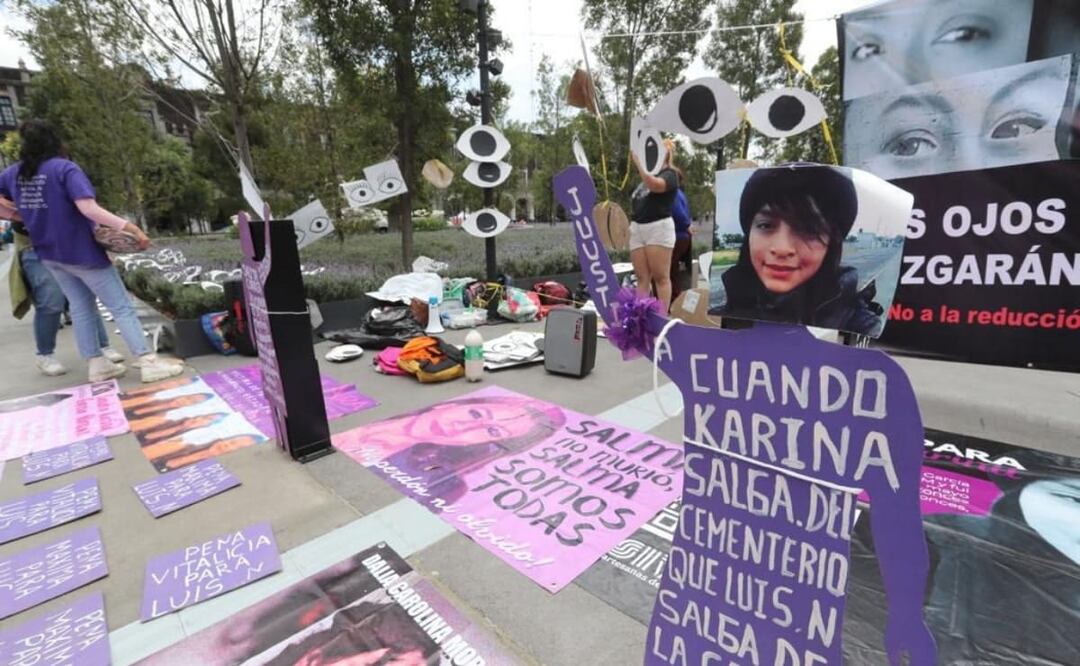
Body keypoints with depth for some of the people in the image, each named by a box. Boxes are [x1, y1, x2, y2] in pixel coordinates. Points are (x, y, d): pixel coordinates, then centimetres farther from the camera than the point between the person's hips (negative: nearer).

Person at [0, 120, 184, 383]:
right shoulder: (65, 168, -15)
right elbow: (88, 208, -28)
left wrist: (25, 214, 14)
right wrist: (130, 227, -28)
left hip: (50, 254, 7)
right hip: (81, 252, -7)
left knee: (80, 308, 13)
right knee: (121, 307, -5)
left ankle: (97, 365, 16)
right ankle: (149, 363, -8)